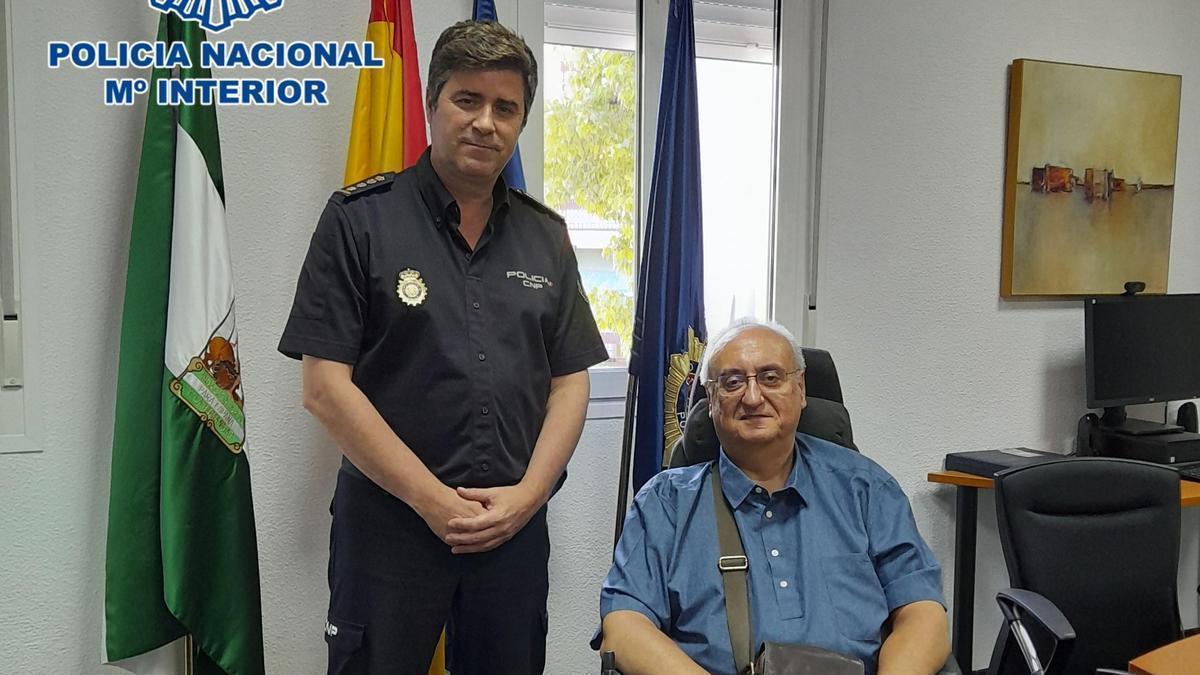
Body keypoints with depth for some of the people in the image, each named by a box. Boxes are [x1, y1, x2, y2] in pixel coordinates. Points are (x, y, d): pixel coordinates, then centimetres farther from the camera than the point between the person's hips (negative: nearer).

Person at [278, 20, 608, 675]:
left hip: (517, 527, 4)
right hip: (386, 524, -3)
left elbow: (570, 383, 7)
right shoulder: (359, 219, -4)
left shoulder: (545, 237, 8)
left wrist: (526, 496, -7)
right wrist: (436, 502, -12)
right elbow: (325, 387, -10)